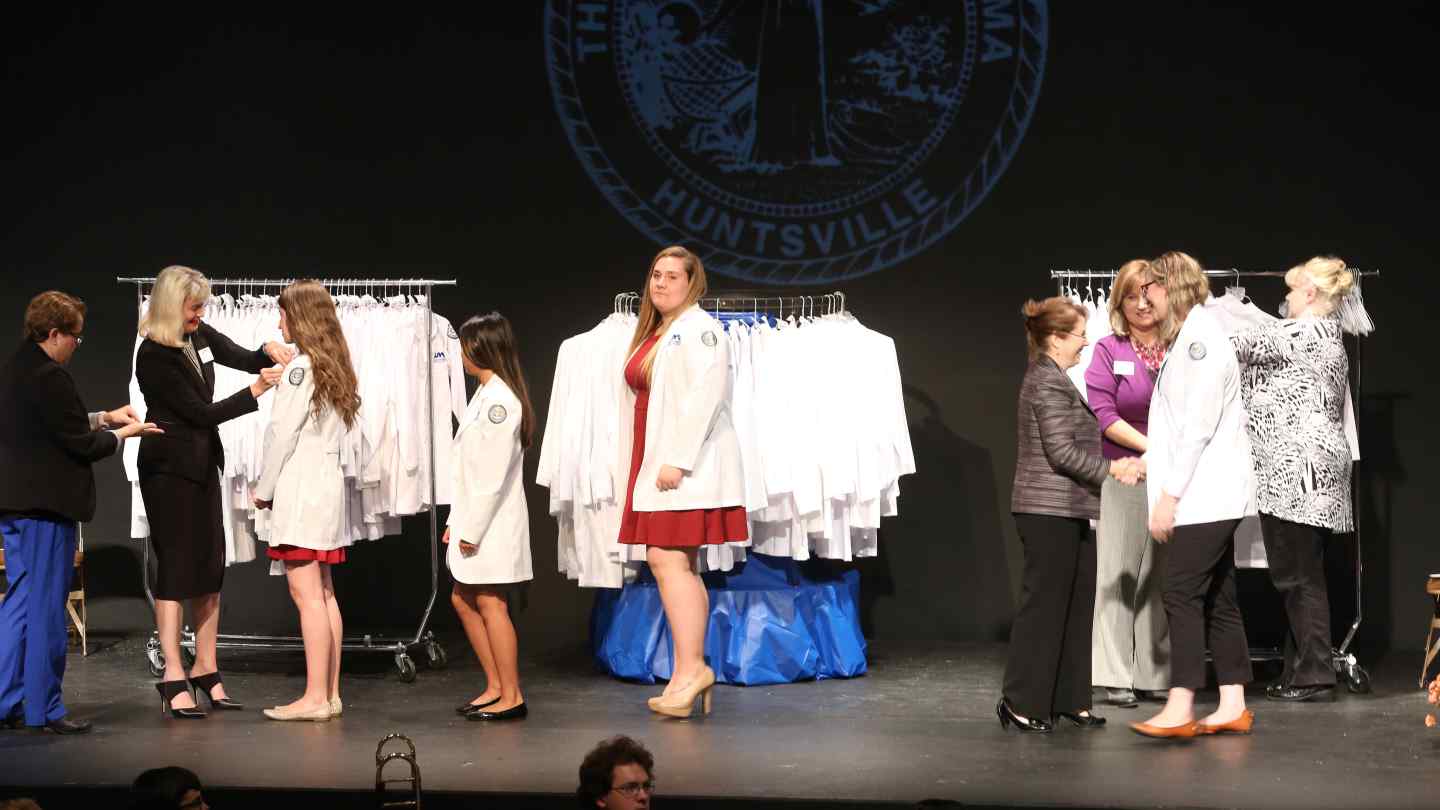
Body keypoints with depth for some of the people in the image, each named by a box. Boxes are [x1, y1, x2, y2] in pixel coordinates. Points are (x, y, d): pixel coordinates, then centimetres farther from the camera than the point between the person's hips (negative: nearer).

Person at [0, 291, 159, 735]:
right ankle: (44, 707, 6)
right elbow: (81, 445, -16)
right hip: (46, 505, -9)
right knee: (46, 607, -1)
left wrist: (102, 417, 18)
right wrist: (122, 433, 0)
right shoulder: (50, 377, -19)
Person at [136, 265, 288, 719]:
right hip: (169, 468, -8)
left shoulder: (199, 335, 5)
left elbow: (243, 359, 11)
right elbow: (202, 412, -18)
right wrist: (255, 392, -21)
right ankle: (174, 678, -2)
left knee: (210, 567, 10)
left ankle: (205, 669, 17)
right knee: (175, 569, -6)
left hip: (202, 463, 8)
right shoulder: (154, 355, -18)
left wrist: (269, 353, -11)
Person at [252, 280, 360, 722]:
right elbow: (327, 429, 10)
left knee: (307, 594, -9)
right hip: (328, 483, 9)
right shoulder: (335, 366, 13)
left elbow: (282, 432, -12)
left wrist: (264, 488, -3)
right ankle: (330, 693, 12)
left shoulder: (301, 367, -12)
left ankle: (315, 697, -9)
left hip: (300, 487, -9)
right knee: (324, 594, 10)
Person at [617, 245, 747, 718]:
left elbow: (705, 396, -17)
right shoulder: (652, 334, 20)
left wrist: (678, 461, -22)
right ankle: (690, 675, 9)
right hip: (654, 466, 9)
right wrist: (636, 469, 16)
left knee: (667, 559, -15)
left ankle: (691, 668, -14)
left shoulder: (698, 329, -6)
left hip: (686, 467, -9)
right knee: (679, 566, 7)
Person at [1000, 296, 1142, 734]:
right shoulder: (1048, 382, -14)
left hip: (1067, 510, 10)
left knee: (1077, 603, 11)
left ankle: (1069, 699, 16)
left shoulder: (1053, 378, 18)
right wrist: (1111, 468, -11)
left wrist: (1110, 466, 13)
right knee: (1044, 603, -5)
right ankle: (1021, 702, 0)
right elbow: (1061, 452, -19)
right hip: (1048, 510, -10)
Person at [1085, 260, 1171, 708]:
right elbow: (1103, 414, -6)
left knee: (1162, 577, 6)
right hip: (1122, 476, -2)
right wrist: (1152, 448, -14)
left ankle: (1157, 673, 13)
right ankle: (1116, 678, 5)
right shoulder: (1108, 351, 0)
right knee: (1118, 575, 1)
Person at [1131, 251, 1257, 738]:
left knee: (1182, 594, -12)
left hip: (1202, 495, -10)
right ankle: (1233, 707, 12)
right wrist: (1151, 463, 17)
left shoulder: (1198, 336, -13)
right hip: (1209, 496, 10)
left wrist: (1170, 494, -18)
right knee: (1216, 599, 9)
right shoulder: (1192, 335, 18)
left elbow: (1198, 424, -19)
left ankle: (1180, 709, -13)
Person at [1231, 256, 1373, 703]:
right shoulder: (1328, 338, 20)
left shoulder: (1303, 333, -11)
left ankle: (1314, 674, -3)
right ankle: (1301, 671, 16)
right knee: (1301, 575, 12)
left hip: (1298, 471, -10)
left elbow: (1242, 345, -6)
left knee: (1298, 576, -6)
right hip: (1311, 473, 10)